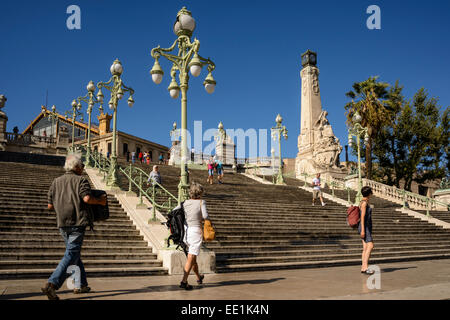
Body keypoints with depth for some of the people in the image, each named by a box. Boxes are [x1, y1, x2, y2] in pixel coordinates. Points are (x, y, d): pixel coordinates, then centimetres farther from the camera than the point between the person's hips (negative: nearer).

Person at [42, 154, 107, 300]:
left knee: (75, 254, 17)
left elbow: (50, 206, 11)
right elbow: (87, 198, -18)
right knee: (71, 255, -6)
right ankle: (52, 284, -18)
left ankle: (81, 285, 20)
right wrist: (100, 201, -2)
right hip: (77, 222, -7)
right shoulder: (81, 180, -2)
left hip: (62, 224, 7)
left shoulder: (56, 182, 14)